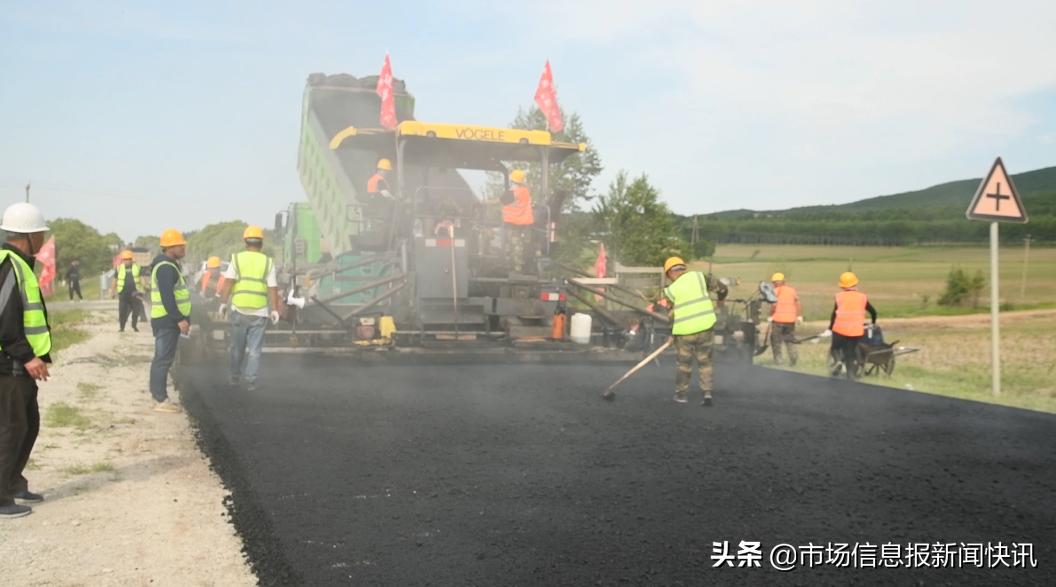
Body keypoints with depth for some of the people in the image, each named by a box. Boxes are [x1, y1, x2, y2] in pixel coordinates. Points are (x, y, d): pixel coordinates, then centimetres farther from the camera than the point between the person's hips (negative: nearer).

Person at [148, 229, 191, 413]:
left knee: (162, 358, 15)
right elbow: (167, 297, -25)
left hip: (169, 320, 11)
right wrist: (179, 319, -25)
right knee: (163, 359, -8)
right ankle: (160, 400, -6)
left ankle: (158, 395, 24)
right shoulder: (165, 267, -16)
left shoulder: (169, 265, 18)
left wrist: (182, 318, 23)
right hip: (167, 320, -11)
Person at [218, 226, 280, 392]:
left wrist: (223, 303, -10)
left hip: (239, 310, 1)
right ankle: (250, 381, -1)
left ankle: (234, 377, 26)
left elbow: (228, 282, -11)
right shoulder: (267, 262, 0)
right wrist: (275, 310, -1)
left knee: (237, 346, 16)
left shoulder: (236, 258, 0)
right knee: (254, 349, 4)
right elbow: (273, 289, -5)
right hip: (259, 311, -1)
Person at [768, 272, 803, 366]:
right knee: (790, 340, 16)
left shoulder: (776, 291, -4)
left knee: (775, 340, 8)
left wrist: (770, 316, -5)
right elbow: (798, 303, 6)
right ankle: (793, 355, -4)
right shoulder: (792, 290, 11)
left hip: (778, 319, -5)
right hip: (790, 319, 5)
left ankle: (777, 360, 6)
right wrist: (799, 316, 10)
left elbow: (773, 305, -14)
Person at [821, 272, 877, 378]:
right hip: (856, 331, 1)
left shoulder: (839, 297, 1)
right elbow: (873, 311, 15)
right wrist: (873, 323, 32)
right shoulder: (863, 297, 6)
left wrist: (830, 329, -1)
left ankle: (837, 361, -10)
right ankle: (851, 376, 6)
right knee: (851, 354, 12)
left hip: (840, 330, -1)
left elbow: (834, 314, -4)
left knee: (835, 348, 19)